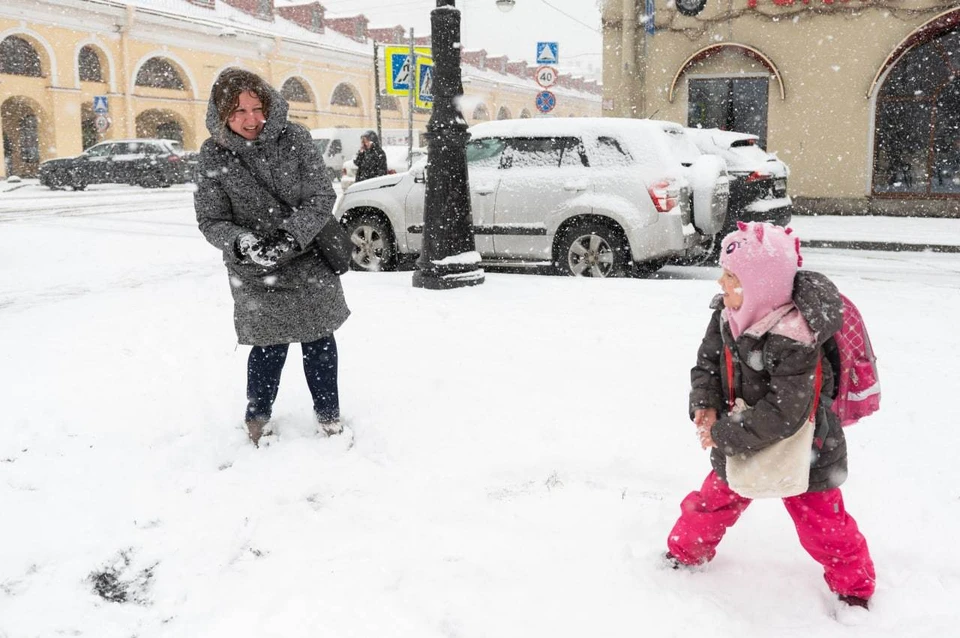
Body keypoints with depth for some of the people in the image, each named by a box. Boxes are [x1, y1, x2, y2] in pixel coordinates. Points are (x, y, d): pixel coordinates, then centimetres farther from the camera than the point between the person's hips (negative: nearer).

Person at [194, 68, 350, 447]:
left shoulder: (294, 138, -7)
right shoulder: (214, 155, -6)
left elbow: (322, 197, -10)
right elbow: (211, 219, -5)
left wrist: (290, 236, -23)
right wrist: (241, 242, -25)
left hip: (309, 259, 1)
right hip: (256, 272, -1)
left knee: (318, 339, 10)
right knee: (271, 345, 1)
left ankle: (328, 414, 29)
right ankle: (257, 417, 26)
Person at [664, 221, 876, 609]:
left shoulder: (796, 341, -34)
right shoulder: (726, 314, -11)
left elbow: (783, 415, -32)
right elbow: (706, 363, 0)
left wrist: (724, 434, -27)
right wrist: (705, 404, -18)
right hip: (741, 444, 6)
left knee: (822, 526, 10)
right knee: (713, 502, 20)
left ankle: (854, 586, 35)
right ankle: (686, 552, 44)